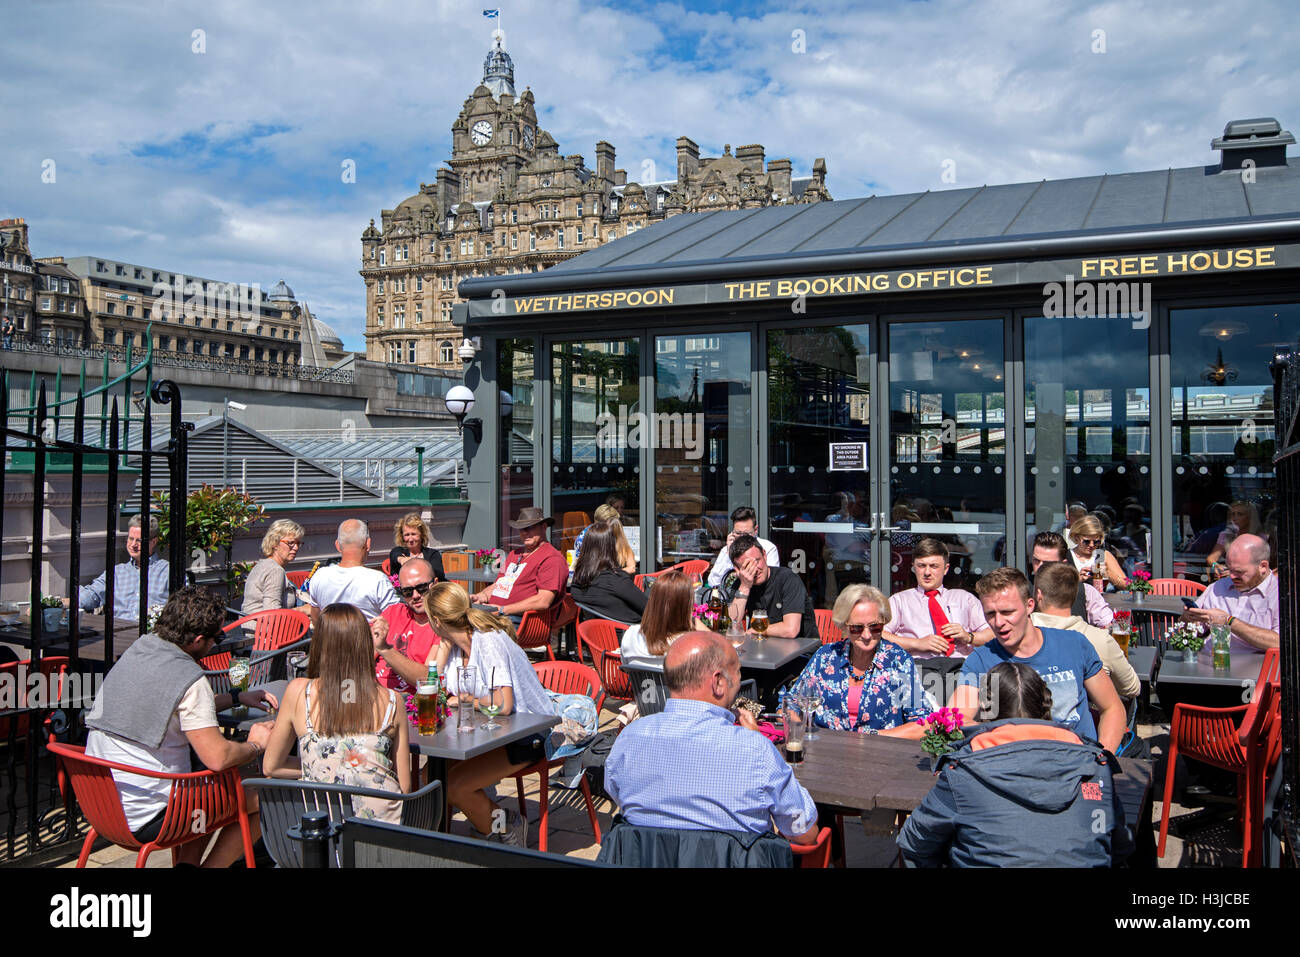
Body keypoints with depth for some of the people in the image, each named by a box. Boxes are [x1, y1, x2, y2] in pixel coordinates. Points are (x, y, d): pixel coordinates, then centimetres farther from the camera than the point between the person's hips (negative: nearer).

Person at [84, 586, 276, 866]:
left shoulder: (136, 651, 6)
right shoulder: (189, 677, -20)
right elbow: (218, 758, -22)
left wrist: (237, 697, 24)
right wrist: (255, 745, -2)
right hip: (145, 819, -9)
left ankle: (186, 862, 17)